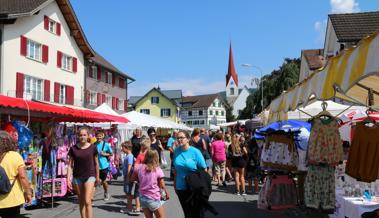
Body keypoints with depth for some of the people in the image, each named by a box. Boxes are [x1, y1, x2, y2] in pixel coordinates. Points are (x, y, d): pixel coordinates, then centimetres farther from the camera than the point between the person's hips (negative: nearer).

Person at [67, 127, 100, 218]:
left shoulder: (93, 147, -4)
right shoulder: (73, 149, -2)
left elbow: (96, 163, 6)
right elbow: (70, 165, 0)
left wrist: (97, 177, 12)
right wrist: (68, 179, -7)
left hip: (89, 176, -2)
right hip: (77, 177, 2)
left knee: (87, 202, -12)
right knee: (81, 202, 13)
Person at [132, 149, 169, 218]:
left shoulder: (139, 167, -5)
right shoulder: (158, 170, -15)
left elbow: (133, 179, 9)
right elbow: (162, 186, -10)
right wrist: (167, 194, 6)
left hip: (143, 198, 4)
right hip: (154, 199, -4)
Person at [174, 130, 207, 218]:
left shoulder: (195, 152, -13)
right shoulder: (176, 151, -2)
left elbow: (204, 170, -7)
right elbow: (176, 169, 9)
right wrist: (175, 184, 11)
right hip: (181, 188, 4)